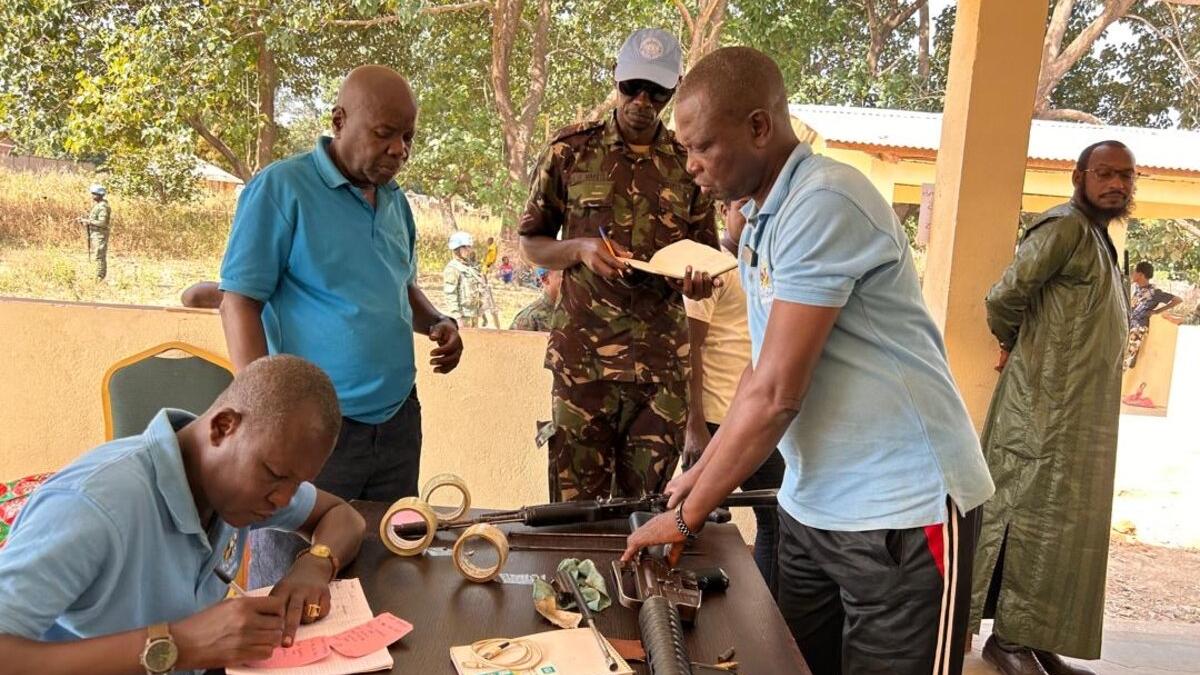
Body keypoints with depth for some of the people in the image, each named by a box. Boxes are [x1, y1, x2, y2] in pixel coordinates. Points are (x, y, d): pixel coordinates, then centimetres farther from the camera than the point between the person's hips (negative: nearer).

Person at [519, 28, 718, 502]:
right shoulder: (570, 150, 3)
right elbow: (531, 244, 8)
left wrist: (699, 280, -7)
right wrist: (582, 249, -12)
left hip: (664, 362, 2)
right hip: (582, 357, -1)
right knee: (576, 505, 3)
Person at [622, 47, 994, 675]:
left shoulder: (824, 203, -20)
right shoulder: (761, 221, 9)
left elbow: (777, 395, -22)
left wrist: (688, 514, -12)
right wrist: (701, 475, 14)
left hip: (901, 510, -8)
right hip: (811, 506, 8)